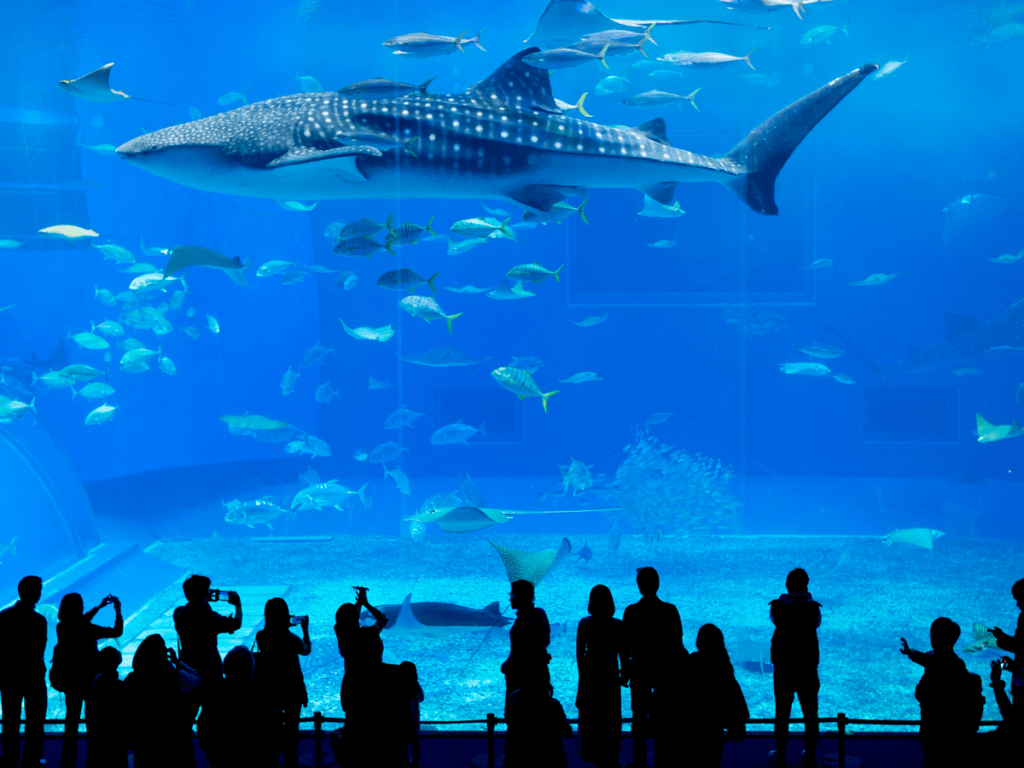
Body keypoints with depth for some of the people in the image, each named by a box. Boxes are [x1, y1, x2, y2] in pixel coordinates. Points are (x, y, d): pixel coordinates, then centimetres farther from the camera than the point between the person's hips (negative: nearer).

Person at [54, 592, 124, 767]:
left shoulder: (62, 627, -7)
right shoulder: (88, 629, -25)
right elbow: (117, 632, -17)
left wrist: (99, 607, 18)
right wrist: (118, 611, -4)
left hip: (69, 678, 5)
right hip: (88, 678, -5)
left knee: (72, 717, 16)